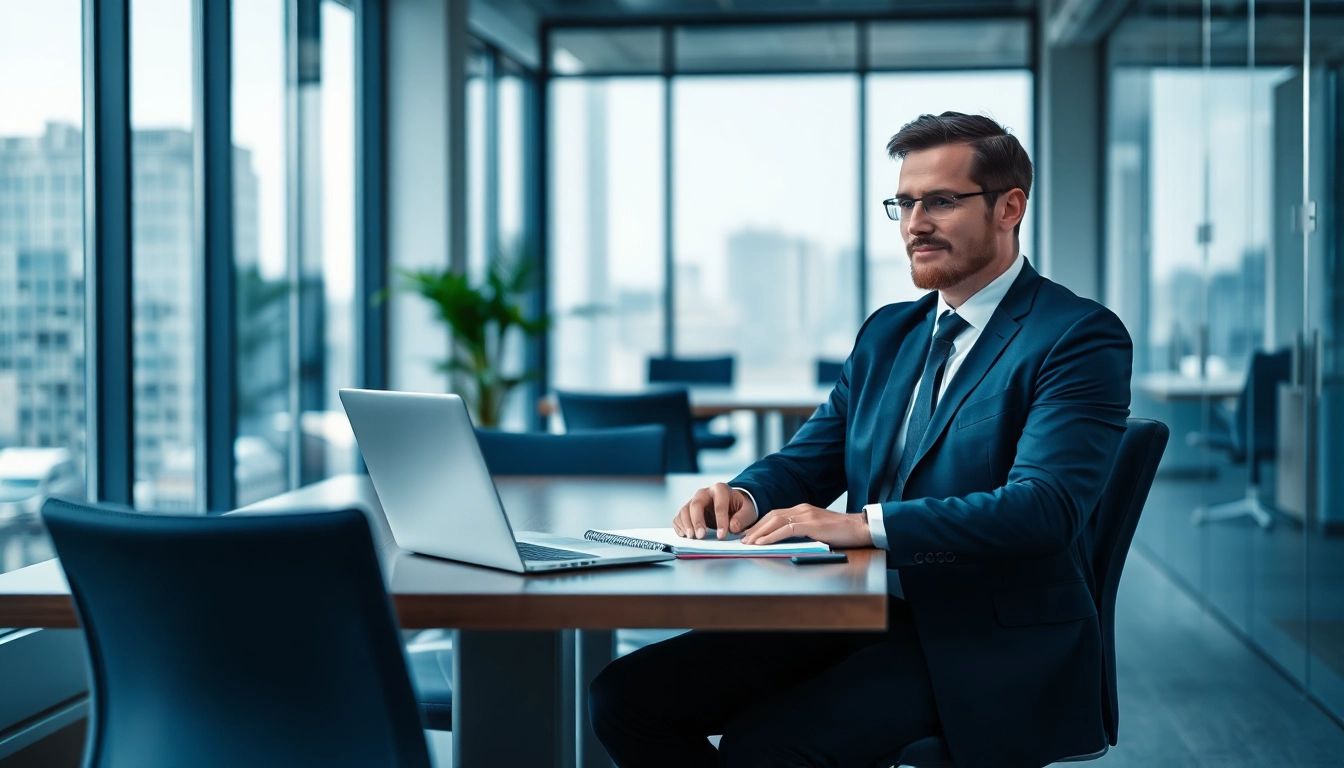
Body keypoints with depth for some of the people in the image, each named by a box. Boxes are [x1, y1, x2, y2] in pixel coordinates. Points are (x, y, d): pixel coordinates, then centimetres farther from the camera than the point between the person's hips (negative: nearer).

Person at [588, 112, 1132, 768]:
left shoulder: (1082, 338, -7)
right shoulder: (887, 333, 18)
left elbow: (1046, 505, -21)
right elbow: (808, 459, 17)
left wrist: (865, 523, -30)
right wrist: (745, 496, -8)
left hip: (988, 647, -7)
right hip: (863, 616, 7)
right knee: (625, 696, -9)